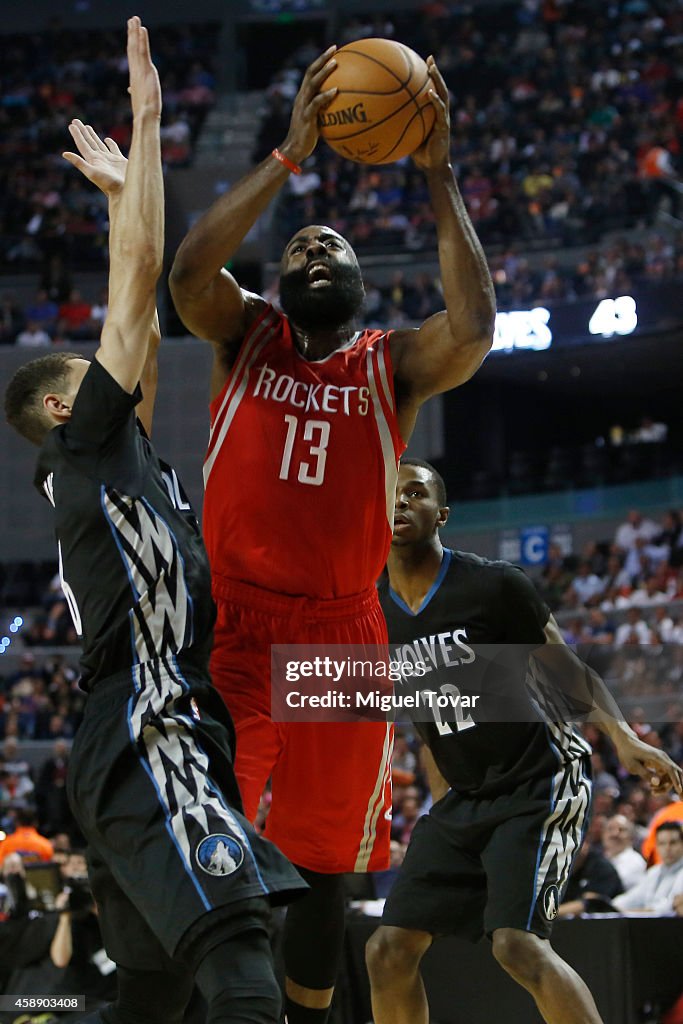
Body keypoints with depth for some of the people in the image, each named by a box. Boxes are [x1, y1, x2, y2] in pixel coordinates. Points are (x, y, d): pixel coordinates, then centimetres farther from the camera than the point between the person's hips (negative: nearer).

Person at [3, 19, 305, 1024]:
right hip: (146, 749, -10)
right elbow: (138, 279, -4)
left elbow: (140, 324, 31)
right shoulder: (85, 448, 0)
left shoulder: (128, 462, 23)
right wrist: (146, 123, 0)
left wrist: (123, 190, 36)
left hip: (167, 747, 10)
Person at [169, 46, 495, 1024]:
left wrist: (438, 175, -14)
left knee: (325, 861, 9)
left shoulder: (395, 362, 6)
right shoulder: (245, 334, 8)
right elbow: (188, 271, -13)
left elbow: (474, 329, -15)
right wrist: (290, 154, -16)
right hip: (233, 630, -1)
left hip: (344, 637, 1)